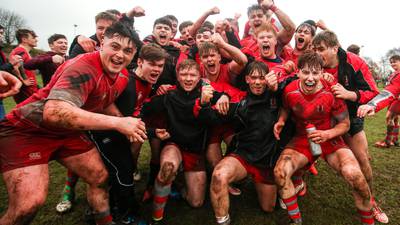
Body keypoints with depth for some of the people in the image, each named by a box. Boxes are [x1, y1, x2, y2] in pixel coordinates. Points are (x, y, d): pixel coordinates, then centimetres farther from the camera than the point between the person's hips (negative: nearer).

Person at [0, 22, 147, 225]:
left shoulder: (123, 75, -2)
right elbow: (54, 112, -45)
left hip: (67, 132, 8)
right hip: (27, 130, -8)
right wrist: (117, 123, -45)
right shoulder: (84, 67, -31)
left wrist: (128, 125, -3)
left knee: (99, 177, 9)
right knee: (29, 204, -21)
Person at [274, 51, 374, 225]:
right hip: (302, 139, 2)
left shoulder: (332, 92, -16)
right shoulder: (289, 91, -11)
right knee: (280, 172, -23)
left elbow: (345, 124, -5)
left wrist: (327, 134, -25)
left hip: (330, 139, -1)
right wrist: (281, 121, -10)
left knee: (354, 175, -27)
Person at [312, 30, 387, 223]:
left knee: (363, 160, 4)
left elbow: (373, 93, -16)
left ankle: (370, 200, 26)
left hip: (350, 116, 1)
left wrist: (349, 94, -35)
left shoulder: (354, 63, -18)